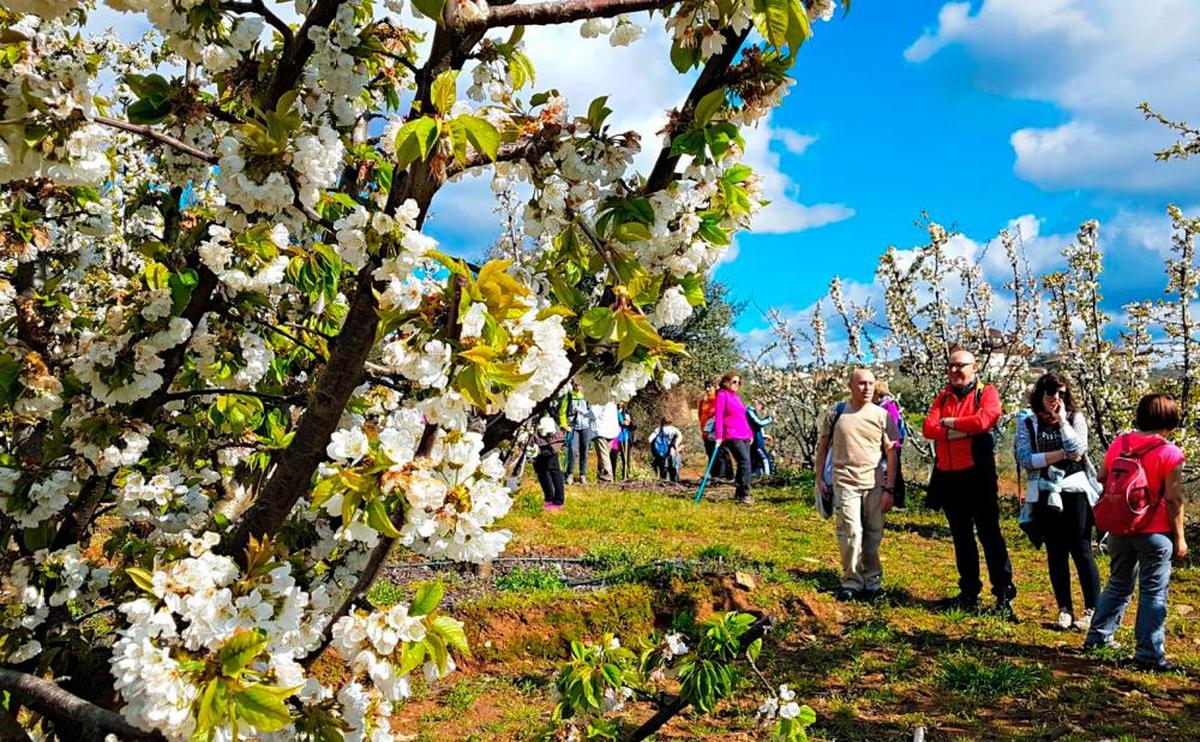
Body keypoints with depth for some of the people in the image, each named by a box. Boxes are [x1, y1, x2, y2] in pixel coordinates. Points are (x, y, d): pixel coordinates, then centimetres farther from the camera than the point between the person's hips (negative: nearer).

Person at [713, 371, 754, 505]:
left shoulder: (737, 397, 20)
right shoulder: (722, 395, -2)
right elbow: (718, 416, -9)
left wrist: (750, 433, 20)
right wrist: (719, 436, -16)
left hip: (744, 436, 8)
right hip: (732, 435, -8)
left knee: (743, 463, 6)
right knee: (745, 461, -19)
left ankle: (739, 493, 16)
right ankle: (744, 495, -16)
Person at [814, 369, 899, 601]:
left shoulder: (882, 415, 3)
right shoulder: (835, 413, 3)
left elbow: (891, 454, 5)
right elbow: (823, 446, 11)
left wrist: (889, 489, 0)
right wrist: (819, 477, 5)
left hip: (875, 484, 1)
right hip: (845, 483, -1)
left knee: (873, 535, 8)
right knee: (851, 533, -7)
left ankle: (872, 581, 21)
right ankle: (851, 582, 7)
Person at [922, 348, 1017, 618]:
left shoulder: (986, 393, -2)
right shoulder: (943, 397, 13)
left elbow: (986, 419, -23)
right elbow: (928, 428, -2)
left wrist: (951, 423, -10)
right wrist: (960, 431, -17)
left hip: (978, 475, -5)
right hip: (948, 477, 5)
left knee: (989, 535, -2)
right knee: (961, 537, 13)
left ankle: (1004, 594, 4)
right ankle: (969, 593, 22)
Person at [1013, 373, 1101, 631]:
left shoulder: (1075, 418, 3)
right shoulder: (1028, 421, 3)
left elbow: (1078, 449, -15)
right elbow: (1025, 459, -8)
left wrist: (1062, 420, -13)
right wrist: (1062, 454, -12)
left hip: (1075, 491, -1)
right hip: (1045, 494, 1)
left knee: (1081, 550, -1)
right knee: (1056, 553, 8)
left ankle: (1092, 610, 6)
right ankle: (1065, 609, 16)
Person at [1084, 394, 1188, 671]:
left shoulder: (1118, 444, 1)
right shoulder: (1169, 454, -13)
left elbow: (1101, 480, 8)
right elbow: (1174, 499, -13)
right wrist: (1179, 537, -5)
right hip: (1154, 534, -5)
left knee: (1118, 585, 20)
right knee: (1153, 594, 3)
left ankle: (1097, 637, 26)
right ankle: (1149, 653, 6)